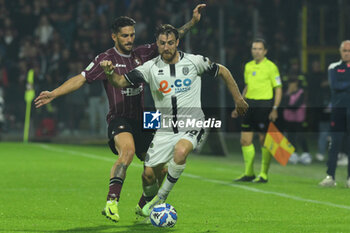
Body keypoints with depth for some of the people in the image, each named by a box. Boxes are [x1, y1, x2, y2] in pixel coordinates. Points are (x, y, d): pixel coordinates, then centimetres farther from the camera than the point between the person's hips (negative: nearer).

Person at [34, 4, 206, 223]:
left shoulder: (142, 54, 8)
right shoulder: (105, 59, -5)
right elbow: (80, 79, -9)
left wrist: (192, 22, 8)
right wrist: (53, 94, -19)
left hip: (140, 120, 6)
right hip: (119, 118, -6)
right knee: (128, 150, -35)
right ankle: (111, 202, -40)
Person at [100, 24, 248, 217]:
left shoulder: (194, 62, -4)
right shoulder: (151, 68, -3)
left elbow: (223, 72, 10)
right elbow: (122, 82, -9)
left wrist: (238, 99, 14)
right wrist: (110, 72, -31)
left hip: (191, 126, -2)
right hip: (165, 130, 2)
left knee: (180, 150, -35)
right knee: (148, 174, -4)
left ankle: (162, 196, -16)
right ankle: (149, 201, 31)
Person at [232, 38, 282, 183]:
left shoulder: (270, 67, -6)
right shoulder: (248, 66, 13)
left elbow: (278, 89, -7)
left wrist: (275, 109, -15)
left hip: (264, 105, -6)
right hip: (249, 105, 6)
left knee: (264, 141, -2)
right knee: (245, 140, 4)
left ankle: (263, 175, 5)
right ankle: (248, 173, 14)